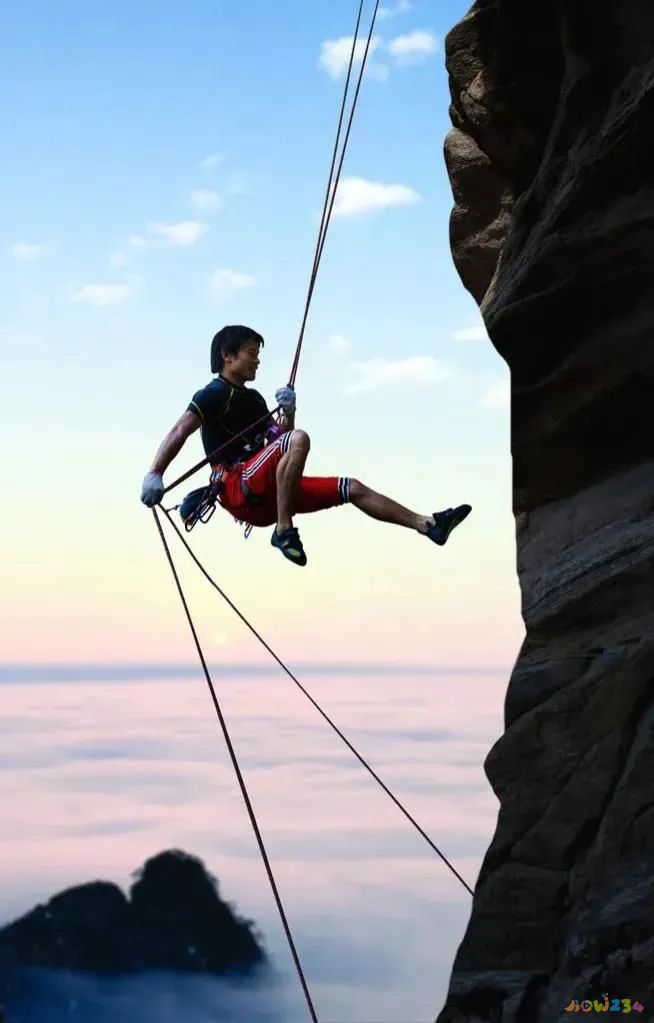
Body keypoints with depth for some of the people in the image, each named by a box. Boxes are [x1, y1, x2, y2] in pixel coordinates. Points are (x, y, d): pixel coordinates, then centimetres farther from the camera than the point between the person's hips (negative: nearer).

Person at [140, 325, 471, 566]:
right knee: (300, 439, -31)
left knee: (352, 488, 6)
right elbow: (180, 431, -19)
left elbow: (278, 441, 25)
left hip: (266, 494, 9)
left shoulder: (253, 398, 23)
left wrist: (288, 413, 6)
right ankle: (284, 531, -32)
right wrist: (154, 475, -33)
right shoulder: (214, 394, -5)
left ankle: (428, 524, 6)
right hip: (239, 489, -9)